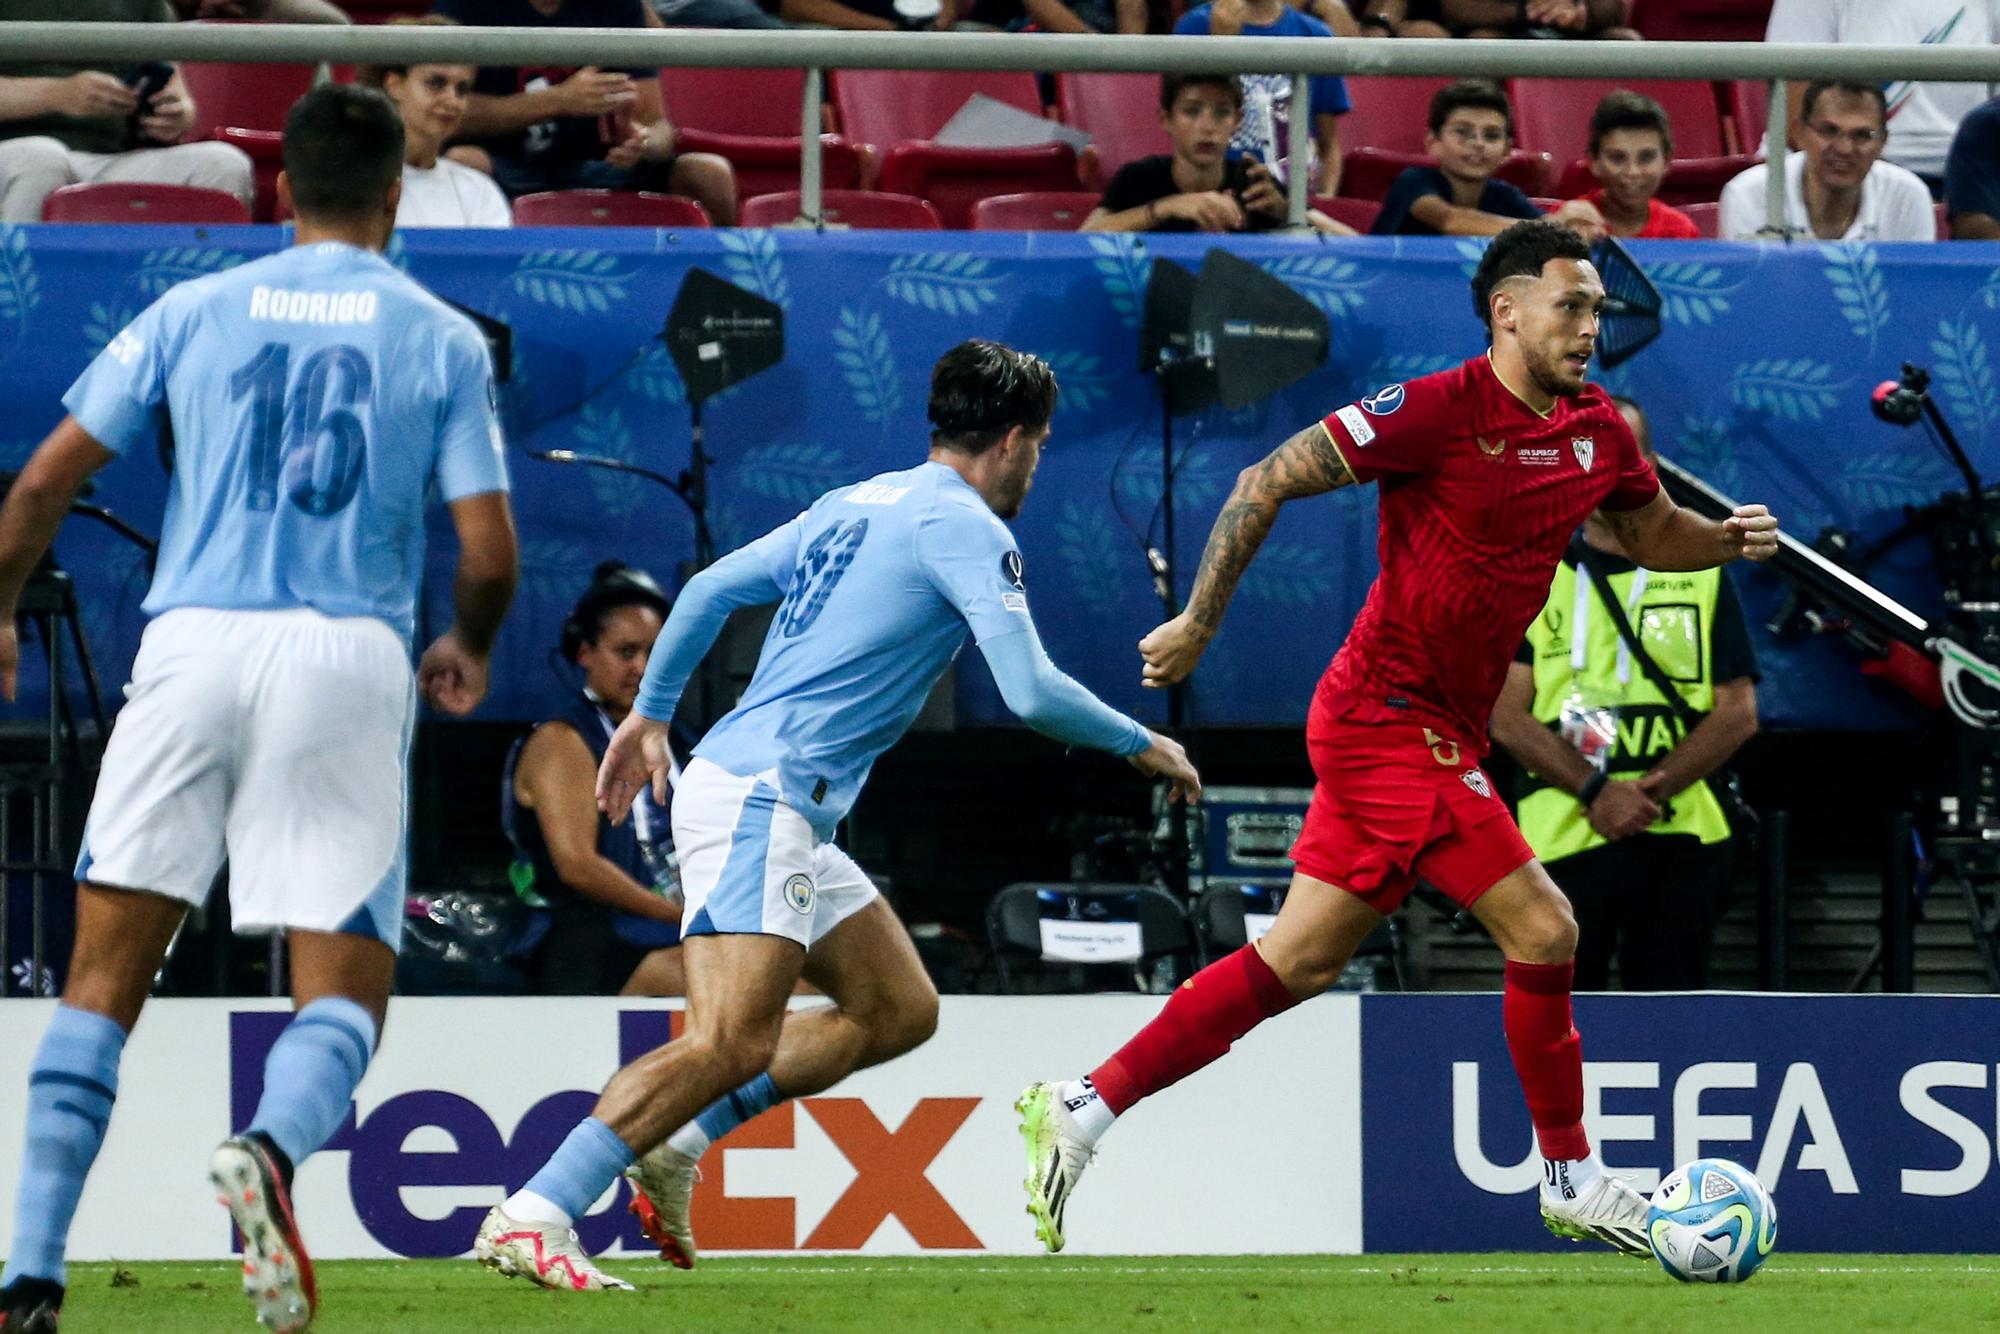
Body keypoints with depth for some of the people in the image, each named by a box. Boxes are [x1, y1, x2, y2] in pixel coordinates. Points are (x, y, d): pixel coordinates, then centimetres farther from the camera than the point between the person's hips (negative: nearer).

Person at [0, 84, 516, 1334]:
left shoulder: (192, 313, 10)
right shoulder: (445, 340, 7)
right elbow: (490, 550, 1)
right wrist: (471, 654, 22)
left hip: (193, 645, 1)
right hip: (349, 664, -1)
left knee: (104, 976, 4)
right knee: (345, 989, 3)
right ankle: (272, 1148, -30)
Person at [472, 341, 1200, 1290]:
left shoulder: (852, 506, 19)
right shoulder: (966, 527, -7)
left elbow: (709, 590, 22)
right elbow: (1031, 692, -14)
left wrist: (650, 714, 29)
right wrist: (1140, 745, 1)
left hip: (787, 815, 10)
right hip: (760, 798, -10)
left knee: (901, 1010, 14)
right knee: (734, 1042, -21)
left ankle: (672, 1144, 8)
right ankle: (531, 1217, -28)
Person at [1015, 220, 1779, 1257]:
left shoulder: (1597, 431, 7)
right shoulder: (1440, 411, -16)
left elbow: (1652, 532, 25)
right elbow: (1268, 482, -13)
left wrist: (1728, 538, 4)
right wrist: (1199, 623, -12)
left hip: (1440, 734, 8)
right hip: (1391, 718, -8)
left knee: (1297, 963, 11)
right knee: (1541, 928, -10)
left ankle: (1081, 1110, 16)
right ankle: (1572, 1181, 3)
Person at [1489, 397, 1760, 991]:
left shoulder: (1700, 575, 12)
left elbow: (1739, 712, 4)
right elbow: (1507, 718, 1)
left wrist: (1652, 787, -12)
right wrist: (1595, 791, -14)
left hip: (1678, 841, 0)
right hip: (1560, 841, 0)